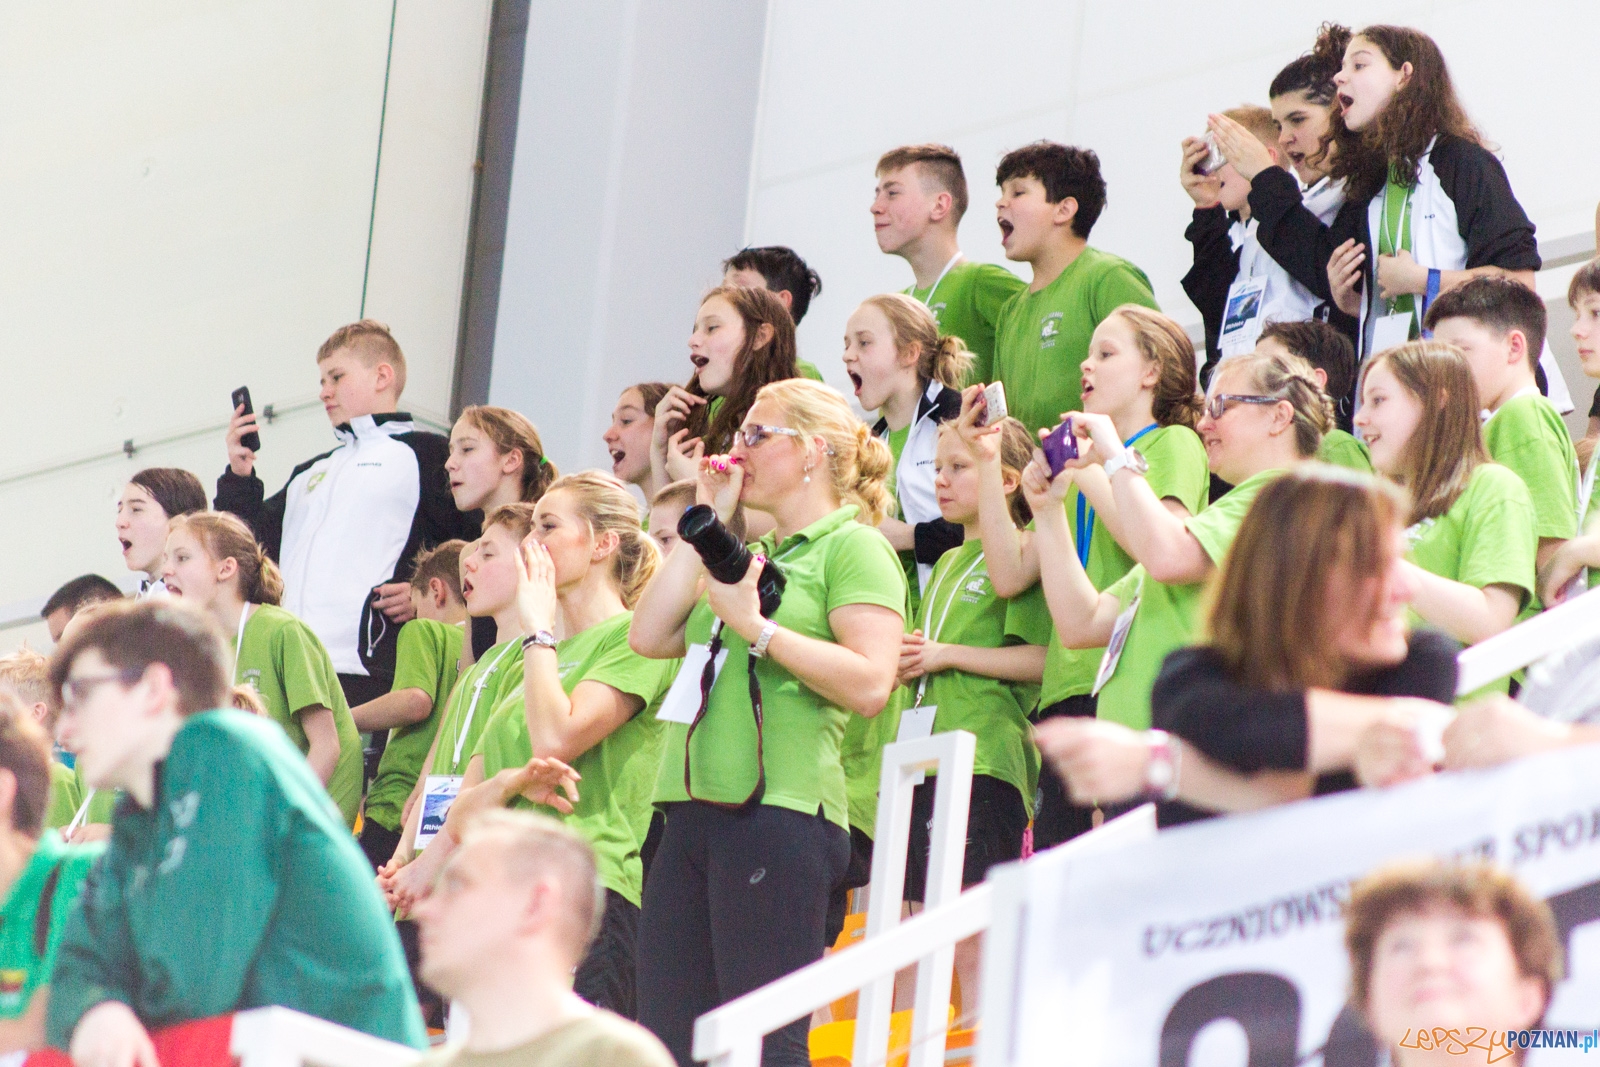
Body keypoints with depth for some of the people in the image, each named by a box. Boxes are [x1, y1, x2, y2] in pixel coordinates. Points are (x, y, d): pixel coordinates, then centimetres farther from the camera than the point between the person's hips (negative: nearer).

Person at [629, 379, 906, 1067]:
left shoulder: (852, 547, -2)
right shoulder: (750, 555, 22)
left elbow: (870, 684, -15)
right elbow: (650, 637, 12)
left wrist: (755, 624, -14)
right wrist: (706, 525, 13)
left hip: (777, 811, -8)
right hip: (696, 811, 8)